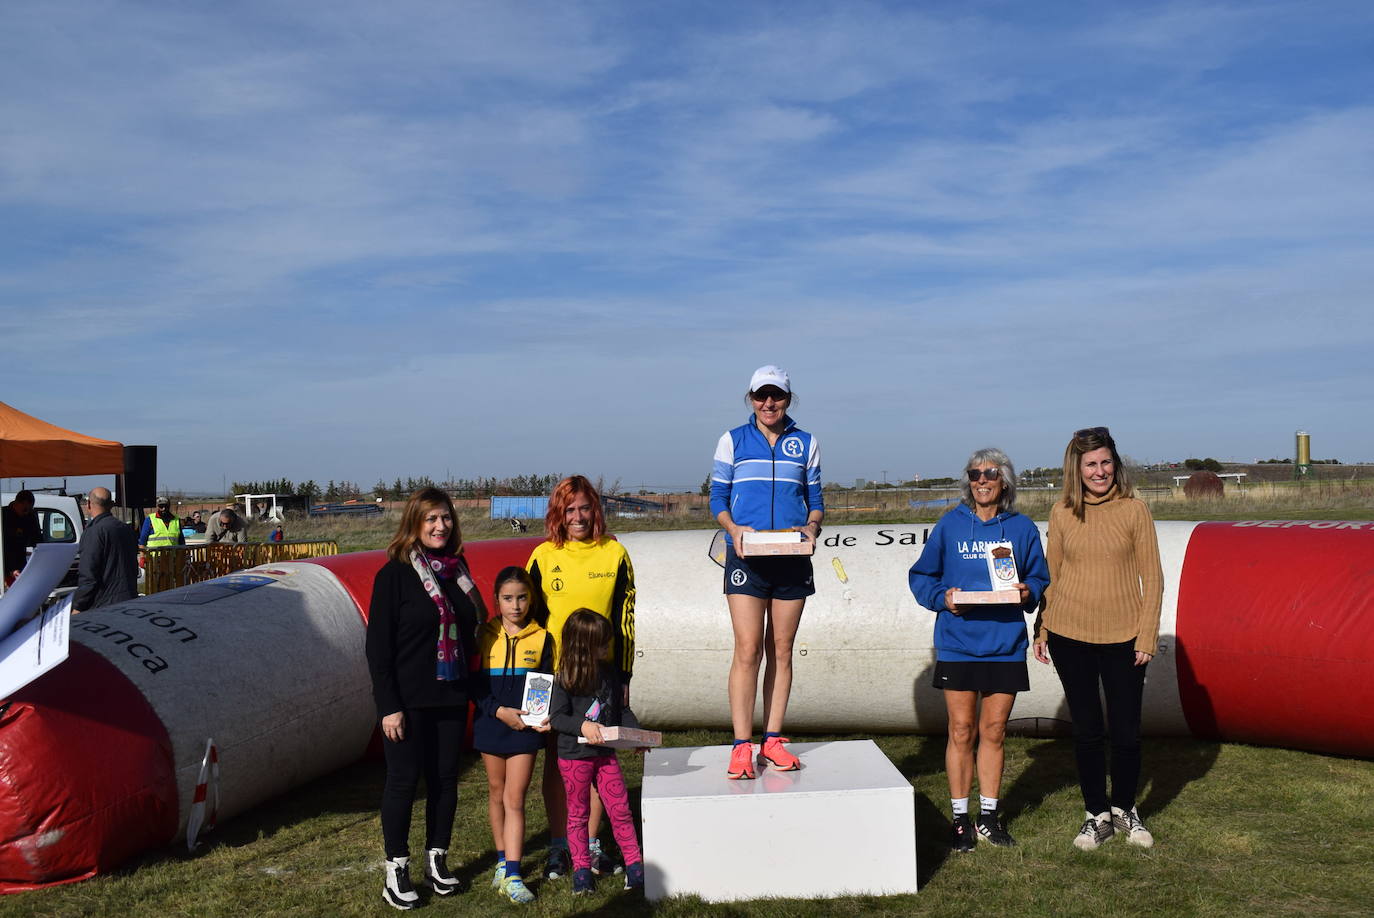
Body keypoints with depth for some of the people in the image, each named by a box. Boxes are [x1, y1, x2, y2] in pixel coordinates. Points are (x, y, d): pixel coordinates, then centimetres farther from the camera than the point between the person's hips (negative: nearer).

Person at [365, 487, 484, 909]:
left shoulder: (457, 569, 7)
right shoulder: (394, 574, -9)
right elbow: (378, 645, -11)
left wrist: (471, 689, 9)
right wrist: (388, 705, -15)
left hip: (451, 697, 5)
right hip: (408, 700, -5)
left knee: (445, 777, 11)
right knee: (404, 780, 3)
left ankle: (437, 859, 25)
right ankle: (396, 870, 15)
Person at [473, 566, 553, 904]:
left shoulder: (541, 638, 1)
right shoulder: (485, 636, 0)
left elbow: (547, 685, 4)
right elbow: (475, 684, -2)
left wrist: (545, 716, -14)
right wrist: (500, 711, -16)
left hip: (526, 726, -1)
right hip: (491, 722, 1)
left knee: (515, 798, -5)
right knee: (496, 792, 13)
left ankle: (512, 875, -5)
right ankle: (503, 860, 29)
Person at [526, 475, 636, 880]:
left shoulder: (614, 553, 2)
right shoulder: (543, 556, 1)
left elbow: (624, 619, 4)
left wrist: (623, 676, 1)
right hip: (553, 674, 0)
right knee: (556, 757, 6)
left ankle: (593, 842, 18)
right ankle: (558, 845, 17)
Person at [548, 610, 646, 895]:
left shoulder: (609, 673, 4)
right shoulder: (564, 679, -11)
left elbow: (622, 710, 12)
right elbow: (556, 717, -14)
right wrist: (583, 725, -29)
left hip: (606, 753, 4)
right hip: (574, 756, -4)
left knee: (620, 810, 2)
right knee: (578, 813, 9)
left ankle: (635, 865, 10)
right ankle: (581, 870, 19)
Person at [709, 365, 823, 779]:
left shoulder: (805, 444, 11)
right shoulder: (733, 441, 7)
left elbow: (815, 500, 13)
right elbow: (717, 498, 5)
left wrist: (812, 527, -9)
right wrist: (734, 529, -14)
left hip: (793, 559, 2)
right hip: (746, 557, -2)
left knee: (781, 650, 6)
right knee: (748, 650, -9)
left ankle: (772, 740, 14)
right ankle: (741, 746, -4)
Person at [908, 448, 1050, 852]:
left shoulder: (1022, 528, 5)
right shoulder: (949, 525, 2)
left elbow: (1040, 580, 12)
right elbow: (921, 576, 6)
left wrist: (1028, 592, -10)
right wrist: (943, 597, -12)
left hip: (1006, 645, 1)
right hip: (958, 645, -1)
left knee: (993, 731, 10)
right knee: (961, 732, 2)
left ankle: (989, 815, 23)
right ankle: (960, 818, 14)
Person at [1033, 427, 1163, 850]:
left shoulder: (1134, 509, -3)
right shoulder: (1062, 513, 2)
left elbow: (1152, 577, -1)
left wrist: (1147, 637, -5)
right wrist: (1041, 629, 7)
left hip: (1123, 637, -1)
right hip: (1070, 635, 1)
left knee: (1126, 732, 5)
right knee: (1086, 731, 9)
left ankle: (1124, 809, 29)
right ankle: (1097, 815, 25)